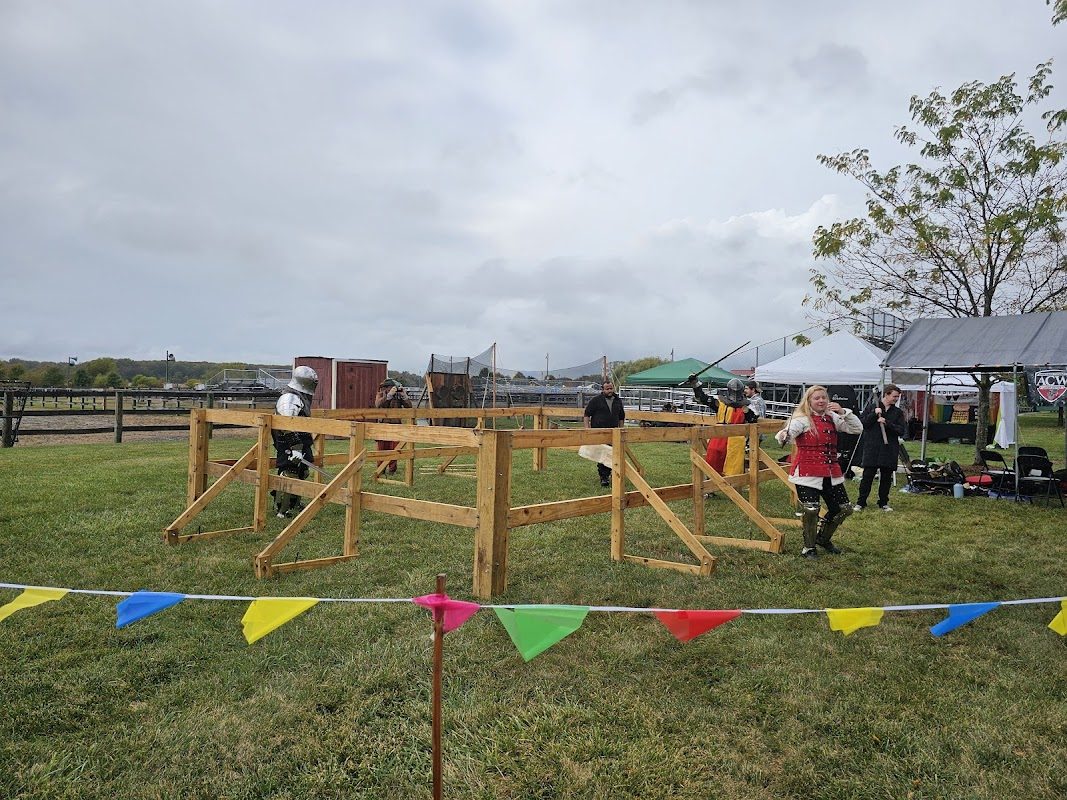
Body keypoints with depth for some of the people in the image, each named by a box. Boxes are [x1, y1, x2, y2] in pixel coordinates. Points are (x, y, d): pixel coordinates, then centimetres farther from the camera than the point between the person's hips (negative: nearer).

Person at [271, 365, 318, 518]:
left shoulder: (301, 399, 17)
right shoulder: (290, 400, -17)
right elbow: (288, 428, -25)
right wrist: (295, 449, -27)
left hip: (301, 447, 11)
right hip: (290, 449, -11)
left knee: (301, 475, 20)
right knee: (289, 477, -7)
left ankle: (294, 504, 34)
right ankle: (282, 511, 0)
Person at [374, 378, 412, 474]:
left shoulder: (399, 395, 6)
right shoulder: (381, 394, 2)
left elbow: (409, 407, 1)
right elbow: (378, 404, -20)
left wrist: (404, 396, -13)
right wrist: (389, 395, -26)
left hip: (396, 425, 1)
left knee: (394, 449, -1)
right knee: (382, 449, 3)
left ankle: (392, 469, 8)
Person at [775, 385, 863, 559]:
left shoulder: (832, 418, 10)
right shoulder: (802, 419, -9)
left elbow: (857, 428, 8)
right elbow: (788, 432, -25)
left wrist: (843, 412, -7)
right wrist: (783, 437, -50)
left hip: (831, 473, 7)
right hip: (808, 473, -7)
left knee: (844, 509, 12)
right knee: (810, 510, -12)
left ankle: (823, 538, 35)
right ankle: (809, 547, 11)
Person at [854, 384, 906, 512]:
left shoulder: (898, 412, 7)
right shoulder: (872, 407, 2)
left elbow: (902, 430, -2)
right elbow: (861, 422, -4)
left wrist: (887, 423, -14)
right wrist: (874, 414, -16)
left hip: (889, 450, 2)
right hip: (871, 449, -2)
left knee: (886, 478, 8)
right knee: (867, 476, -1)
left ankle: (883, 503, 21)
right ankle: (861, 502, 7)